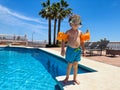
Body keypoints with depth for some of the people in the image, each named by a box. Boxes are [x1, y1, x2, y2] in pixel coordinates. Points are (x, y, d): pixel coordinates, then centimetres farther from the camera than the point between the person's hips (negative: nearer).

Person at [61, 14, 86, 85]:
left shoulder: (80, 32, 8)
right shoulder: (68, 32, -5)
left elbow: (82, 42, 12)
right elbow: (63, 40, -5)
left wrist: (83, 50, 9)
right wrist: (63, 50, -10)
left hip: (78, 50, 4)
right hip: (71, 49, -3)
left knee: (75, 65, 12)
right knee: (70, 64, 7)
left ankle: (75, 78, 29)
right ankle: (67, 77, 30)